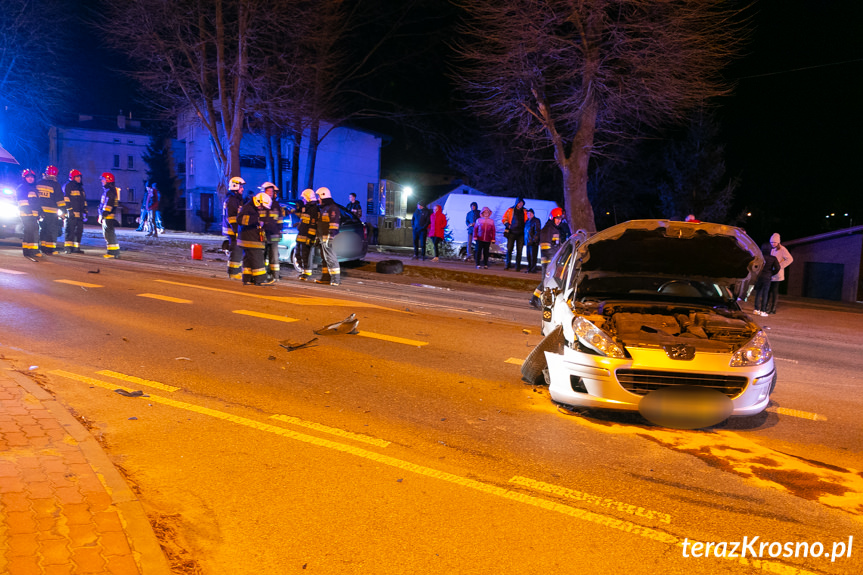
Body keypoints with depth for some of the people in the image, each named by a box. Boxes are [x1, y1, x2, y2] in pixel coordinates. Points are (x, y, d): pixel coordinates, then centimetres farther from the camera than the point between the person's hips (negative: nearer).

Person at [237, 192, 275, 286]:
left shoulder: (256, 209, 19)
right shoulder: (247, 208, -13)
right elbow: (240, 219, -30)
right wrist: (256, 218, -35)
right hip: (249, 239, -10)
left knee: (248, 259, 12)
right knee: (257, 259, -9)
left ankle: (247, 279, 16)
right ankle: (261, 280, -7)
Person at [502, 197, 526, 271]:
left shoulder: (524, 211, 10)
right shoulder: (510, 210, 5)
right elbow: (504, 219, 9)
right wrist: (508, 225, -6)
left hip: (521, 233, 1)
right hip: (512, 232, -1)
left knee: (519, 250, 1)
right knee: (509, 249, -2)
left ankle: (518, 266, 5)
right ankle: (508, 264, 11)